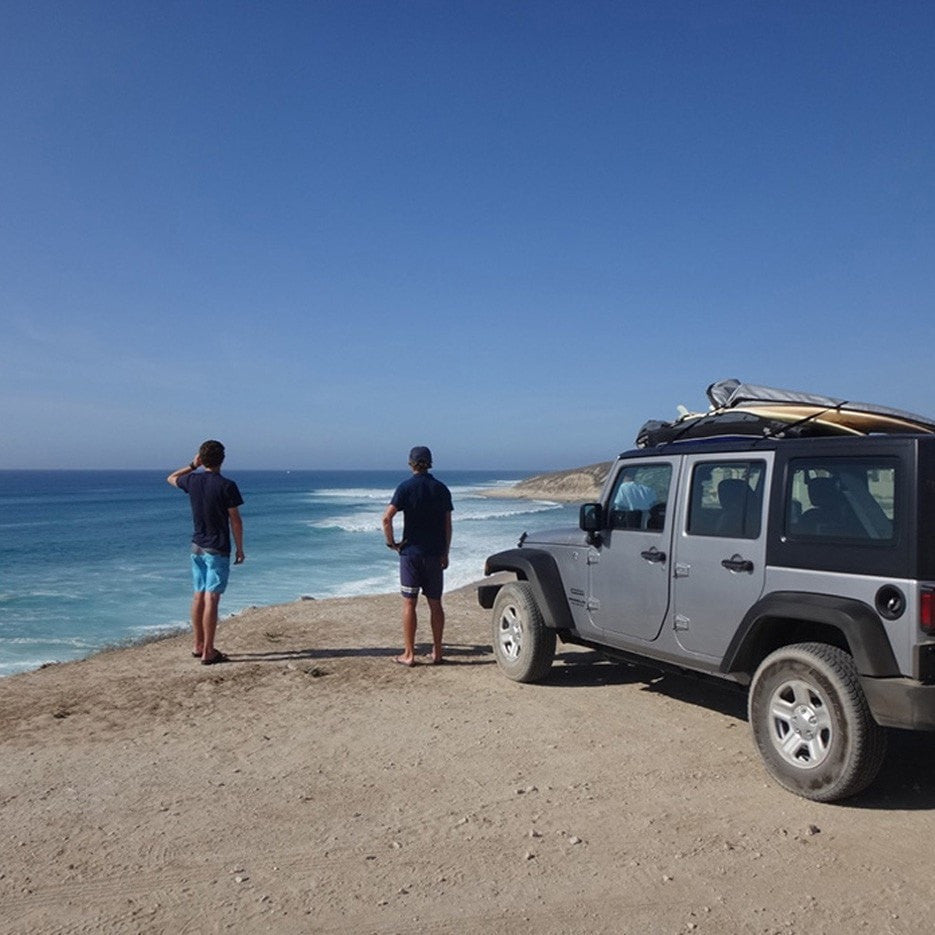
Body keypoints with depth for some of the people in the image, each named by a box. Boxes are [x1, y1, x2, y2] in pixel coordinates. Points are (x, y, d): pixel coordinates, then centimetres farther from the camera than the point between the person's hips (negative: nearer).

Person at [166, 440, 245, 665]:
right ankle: (208, 652, -3)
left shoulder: (193, 481, 1)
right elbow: (235, 520, -11)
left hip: (197, 547, 6)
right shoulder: (227, 486, -14)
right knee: (211, 598, -5)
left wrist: (193, 465, 21)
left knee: (199, 596, 14)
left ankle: (199, 645, 24)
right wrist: (239, 548, -2)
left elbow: (171, 479, 25)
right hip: (217, 549, -6)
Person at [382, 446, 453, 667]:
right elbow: (447, 525, 6)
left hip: (411, 552, -3)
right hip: (435, 554, 4)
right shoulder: (441, 489, 5)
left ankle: (409, 654, 5)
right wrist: (445, 553, 13)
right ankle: (437, 652, 16)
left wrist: (391, 542, -4)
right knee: (435, 603, 10)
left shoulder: (406, 487, -7)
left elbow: (387, 517, -17)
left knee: (409, 603, 2)